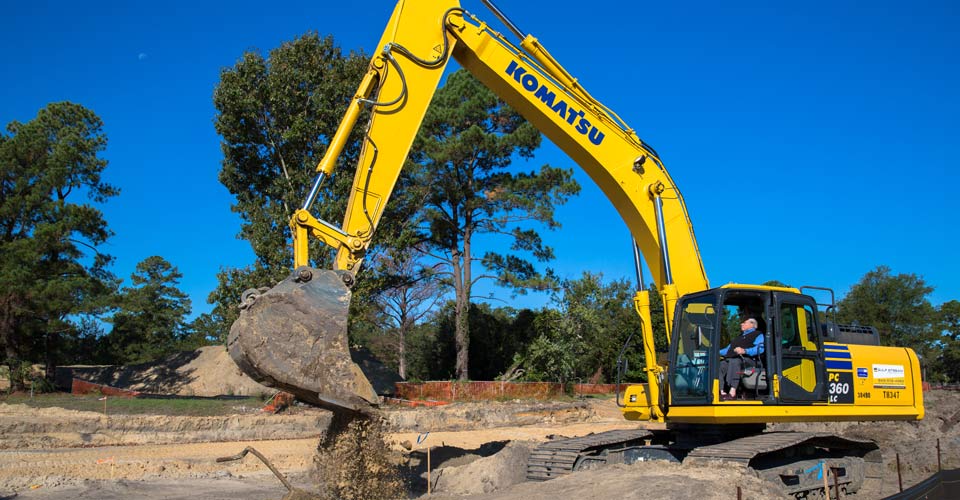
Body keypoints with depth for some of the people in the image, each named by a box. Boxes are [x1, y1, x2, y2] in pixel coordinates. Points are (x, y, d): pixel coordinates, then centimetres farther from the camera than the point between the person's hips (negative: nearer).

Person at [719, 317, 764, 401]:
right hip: (729, 359, 7)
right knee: (720, 365, -24)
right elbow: (729, 349, 36)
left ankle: (732, 393, -49)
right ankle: (722, 392, -35)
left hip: (746, 359, -7)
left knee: (734, 362, -41)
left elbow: (760, 348, -5)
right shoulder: (740, 337, 40)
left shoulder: (758, 335, 15)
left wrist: (744, 351, -20)